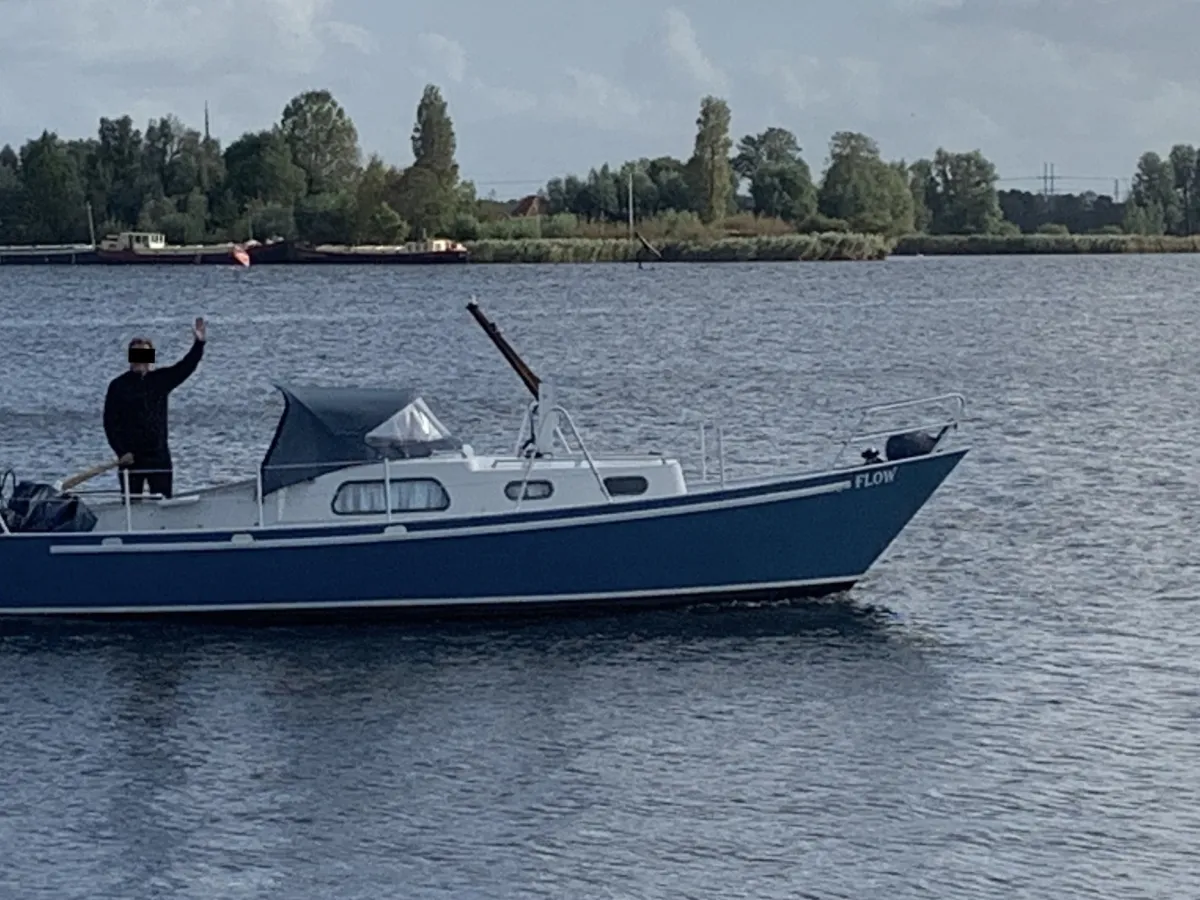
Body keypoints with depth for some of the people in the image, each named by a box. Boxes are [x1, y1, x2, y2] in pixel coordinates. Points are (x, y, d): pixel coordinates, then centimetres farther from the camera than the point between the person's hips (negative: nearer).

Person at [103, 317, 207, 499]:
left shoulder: (160, 380, 7)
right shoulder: (118, 385, -1)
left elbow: (185, 367, -5)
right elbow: (110, 422, -4)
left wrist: (199, 344, -21)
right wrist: (122, 452, -12)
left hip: (159, 455, 2)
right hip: (131, 457, -2)